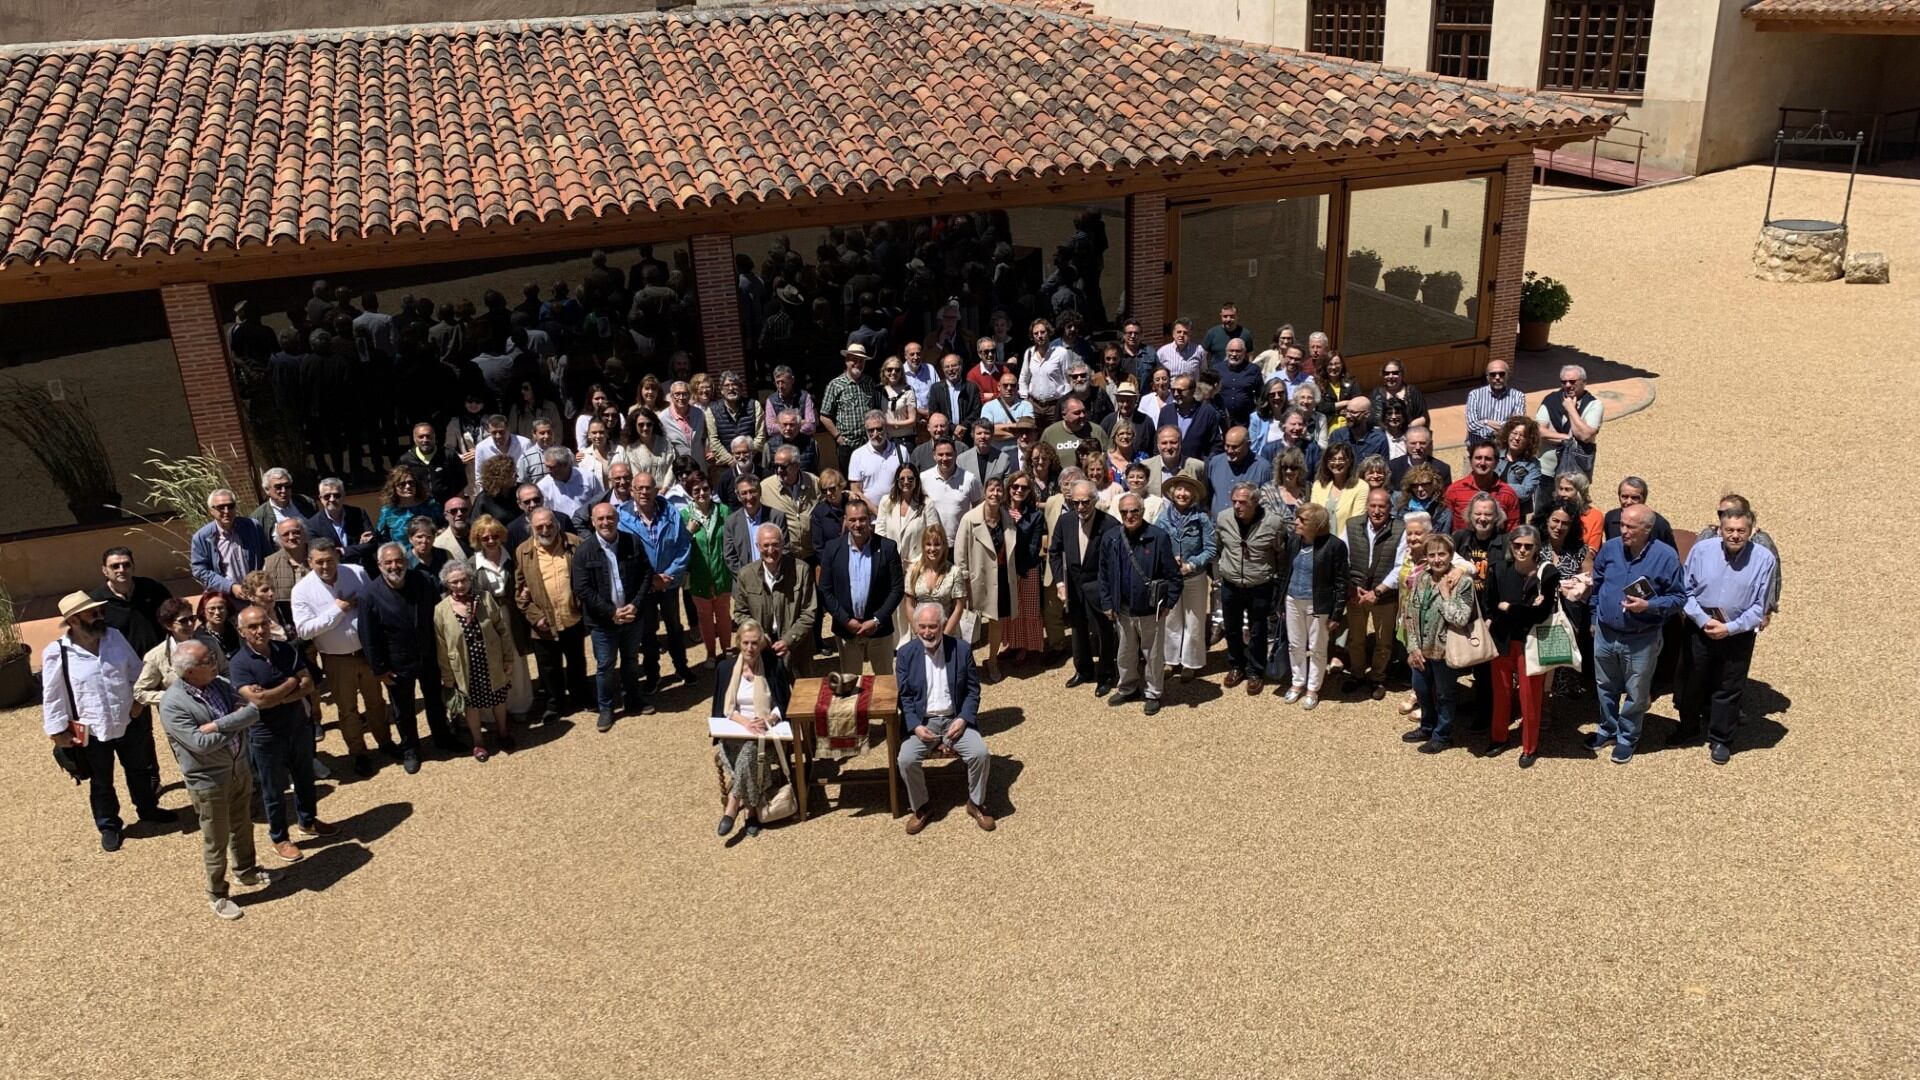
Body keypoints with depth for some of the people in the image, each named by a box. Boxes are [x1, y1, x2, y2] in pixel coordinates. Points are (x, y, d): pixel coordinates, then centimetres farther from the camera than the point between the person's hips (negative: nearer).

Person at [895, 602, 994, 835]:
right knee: (906, 759, -25)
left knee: (980, 753, -24)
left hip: (956, 719, 0)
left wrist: (963, 719, -12)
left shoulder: (962, 649, -2)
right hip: (922, 722, 0)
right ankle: (919, 807, 0)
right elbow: (904, 697, 1)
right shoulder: (906, 654, -1)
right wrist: (916, 726, -14)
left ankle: (976, 804, 2)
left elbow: (973, 691, 3)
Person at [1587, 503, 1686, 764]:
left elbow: (1679, 598, -10)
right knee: (1606, 687, 21)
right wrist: (1594, 619, 13)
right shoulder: (1609, 548, -6)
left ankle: (1627, 738, 33)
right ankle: (1607, 729, 41)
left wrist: (1649, 606, -25)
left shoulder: (1665, 556, -18)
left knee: (1636, 694, 14)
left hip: (1642, 640, -4)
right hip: (1605, 634, 4)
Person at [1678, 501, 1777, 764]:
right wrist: (1704, 621, -14)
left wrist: (1729, 629, -16)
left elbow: (1760, 607, -8)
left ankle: (1720, 740, 27)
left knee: (1729, 688, 11)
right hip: (1699, 628, 1)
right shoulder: (1702, 550, -9)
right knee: (1693, 681, 17)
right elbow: (1686, 590, -3)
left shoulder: (1764, 559, -12)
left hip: (1738, 633, -1)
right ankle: (1689, 728, 37)